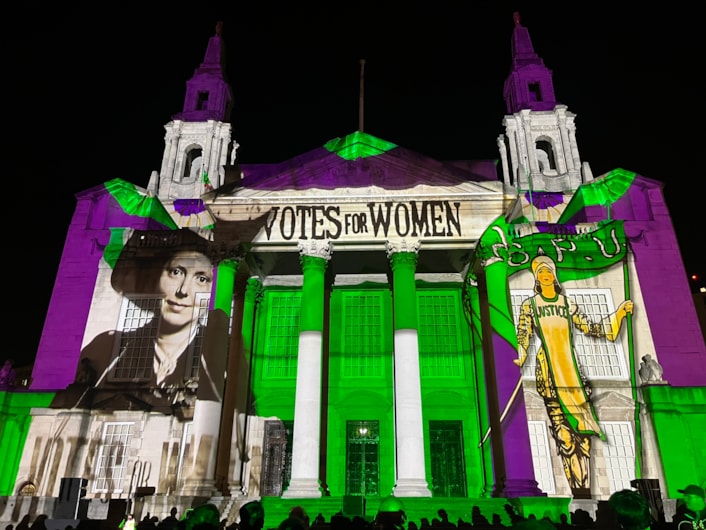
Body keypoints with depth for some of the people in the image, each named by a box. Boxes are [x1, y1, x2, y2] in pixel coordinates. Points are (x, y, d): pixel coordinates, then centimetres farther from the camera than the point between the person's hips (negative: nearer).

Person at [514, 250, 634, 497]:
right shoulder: (529, 305, 6)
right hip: (547, 370, -3)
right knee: (561, 425, -7)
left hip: (571, 368, 3)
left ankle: (583, 486, 4)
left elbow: (591, 329, 13)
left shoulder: (567, 303, 13)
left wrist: (618, 314, 9)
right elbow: (523, 336, -1)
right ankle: (578, 487, -2)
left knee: (581, 424, -3)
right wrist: (517, 359, -18)